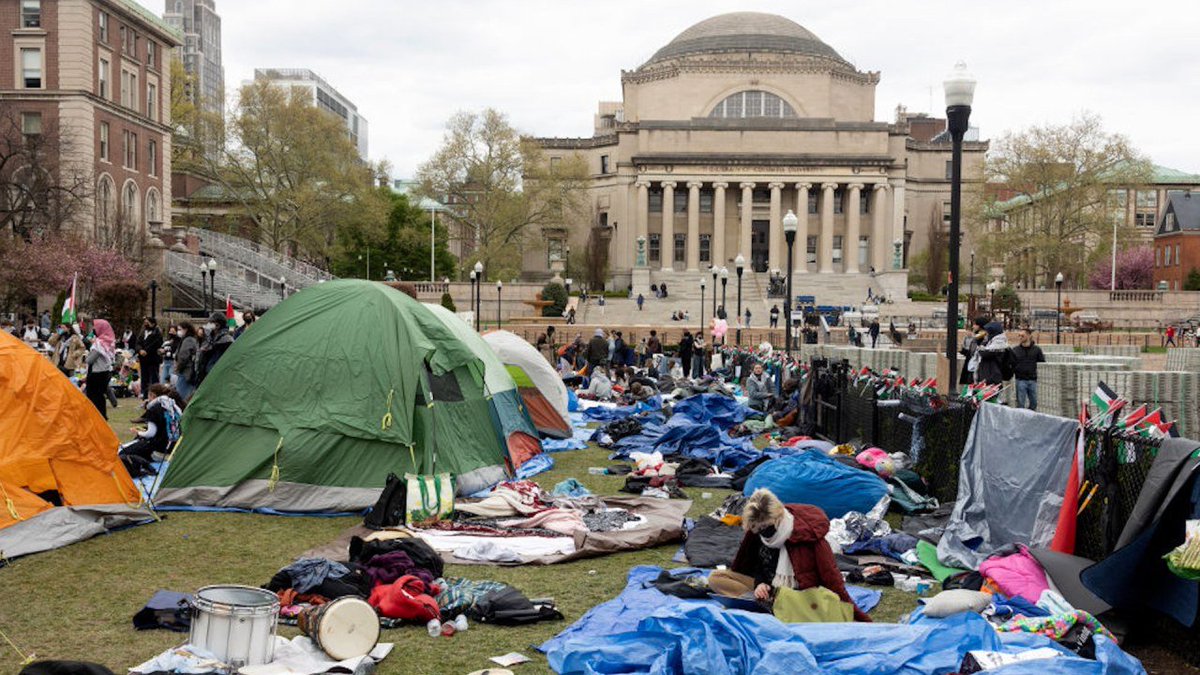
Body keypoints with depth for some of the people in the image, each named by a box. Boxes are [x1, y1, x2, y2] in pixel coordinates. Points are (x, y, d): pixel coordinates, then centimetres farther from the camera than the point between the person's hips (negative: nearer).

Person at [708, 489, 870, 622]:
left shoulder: (810, 538, -19)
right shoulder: (756, 531, -4)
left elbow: (833, 580, -15)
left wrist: (857, 617, -17)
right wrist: (759, 583, -9)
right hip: (767, 588, 6)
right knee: (716, 578, -12)